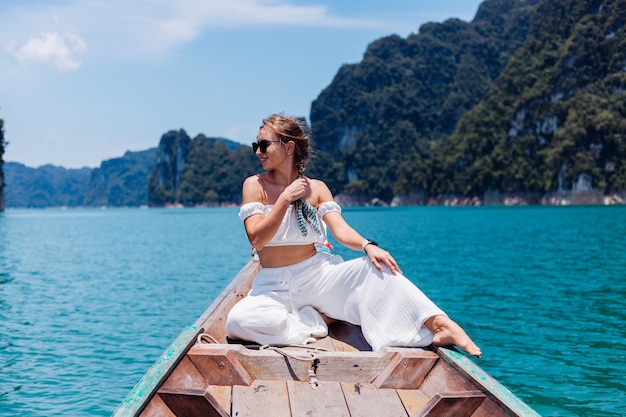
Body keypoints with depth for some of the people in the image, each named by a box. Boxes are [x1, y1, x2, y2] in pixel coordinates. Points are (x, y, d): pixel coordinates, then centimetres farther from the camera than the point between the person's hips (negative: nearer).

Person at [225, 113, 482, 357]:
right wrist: (285, 199, -21)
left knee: (376, 266, -24)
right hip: (275, 286, -1)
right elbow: (257, 239, -13)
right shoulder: (255, 186, -3)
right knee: (238, 320, -32)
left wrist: (367, 246, -30)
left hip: (316, 275, 1)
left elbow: (340, 230, -9)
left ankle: (439, 325, -25)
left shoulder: (316, 188, 3)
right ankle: (317, 320, -13)